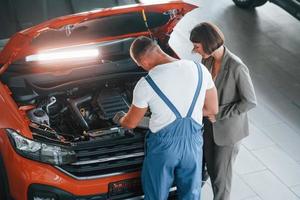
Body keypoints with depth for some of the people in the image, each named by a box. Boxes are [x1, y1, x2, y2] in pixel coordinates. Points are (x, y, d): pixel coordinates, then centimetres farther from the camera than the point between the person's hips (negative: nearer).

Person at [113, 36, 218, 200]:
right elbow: (213, 109, 3)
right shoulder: (200, 70, -9)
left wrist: (119, 118, 22)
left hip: (163, 145, -3)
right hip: (193, 142, 3)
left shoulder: (146, 84, -17)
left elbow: (131, 123, -1)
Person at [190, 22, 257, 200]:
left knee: (221, 174, 7)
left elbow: (250, 102, -20)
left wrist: (219, 114, -19)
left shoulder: (236, 67, -26)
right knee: (211, 169, 19)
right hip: (210, 126, 7)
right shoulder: (207, 60, -5)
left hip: (228, 130, -6)